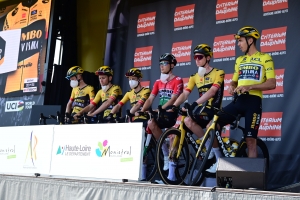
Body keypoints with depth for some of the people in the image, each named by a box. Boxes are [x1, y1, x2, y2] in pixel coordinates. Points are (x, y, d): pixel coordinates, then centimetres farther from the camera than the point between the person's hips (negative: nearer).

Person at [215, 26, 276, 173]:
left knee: (250, 139, -7)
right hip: (239, 100, 6)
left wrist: (249, 86, -21)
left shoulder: (265, 58, 0)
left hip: (253, 101, -5)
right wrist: (231, 86, -1)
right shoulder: (239, 60, 20)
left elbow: (272, 84, -9)